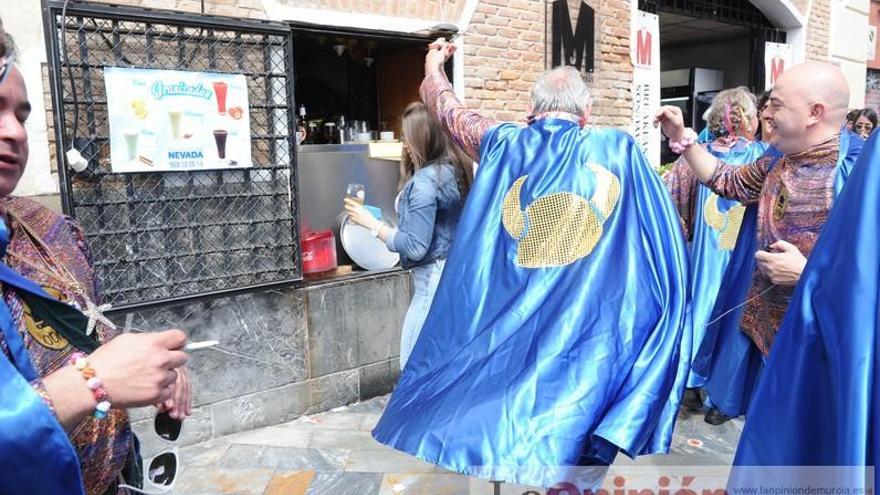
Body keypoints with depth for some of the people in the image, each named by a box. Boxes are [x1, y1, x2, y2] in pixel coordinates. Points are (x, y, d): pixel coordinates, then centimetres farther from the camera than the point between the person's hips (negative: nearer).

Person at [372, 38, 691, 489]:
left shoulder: (504, 144, 2)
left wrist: (433, 70, 38)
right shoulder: (619, 150, -1)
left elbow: (450, 111, 21)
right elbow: (664, 246, 1)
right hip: (587, 335, -1)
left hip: (503, 328, 1)